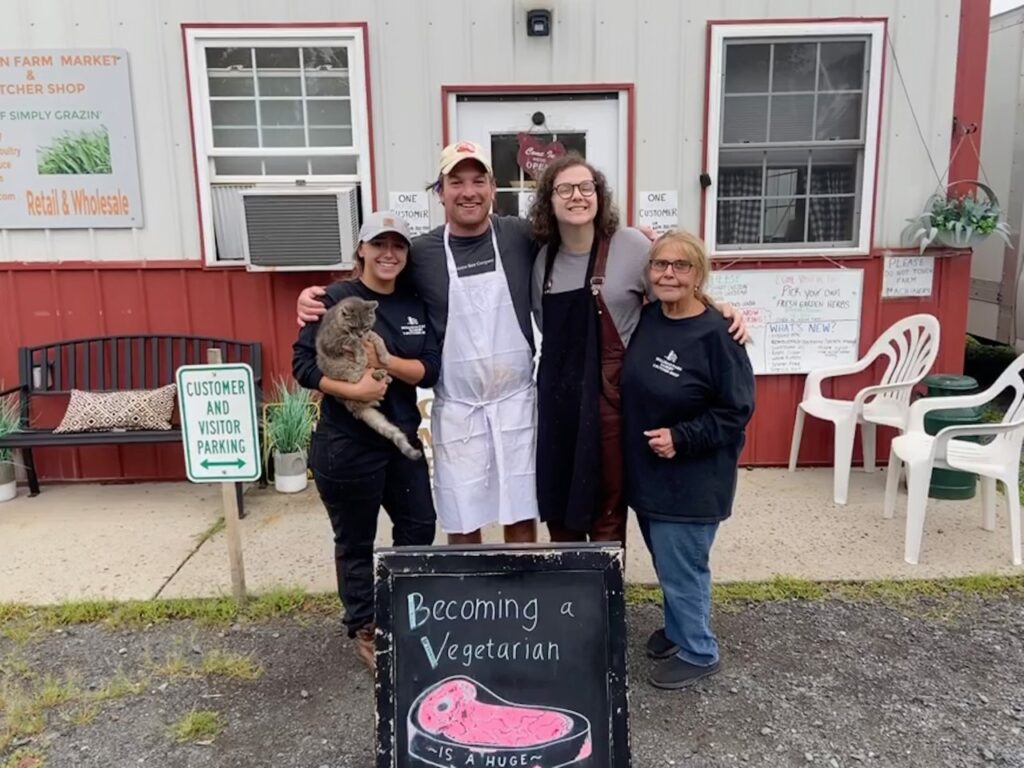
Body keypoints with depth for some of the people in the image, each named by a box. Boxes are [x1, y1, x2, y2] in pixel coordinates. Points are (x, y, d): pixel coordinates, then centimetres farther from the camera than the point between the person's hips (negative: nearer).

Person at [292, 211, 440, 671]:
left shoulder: (415, 305, 5)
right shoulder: (337, 299, -10)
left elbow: (430, 370, -4)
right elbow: (303, 364, -14)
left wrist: (386, 362, -19)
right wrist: (352, 390, -26)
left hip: (402, 439, 6)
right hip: (346, 445, -5)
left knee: (419, 525, 15)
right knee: (355, 541, 10)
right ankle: (364, 630, 28)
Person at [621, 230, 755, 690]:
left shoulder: (716, 333, -18)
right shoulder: (645, 319, 1)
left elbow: (737, 411, -16)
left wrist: (680, 438, -21)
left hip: (693, 480, -7)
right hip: (646, 472, 7)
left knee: (681, 566, 4)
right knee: (666, 561, 21)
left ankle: (698, 652, 25)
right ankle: (678, 629, 42)